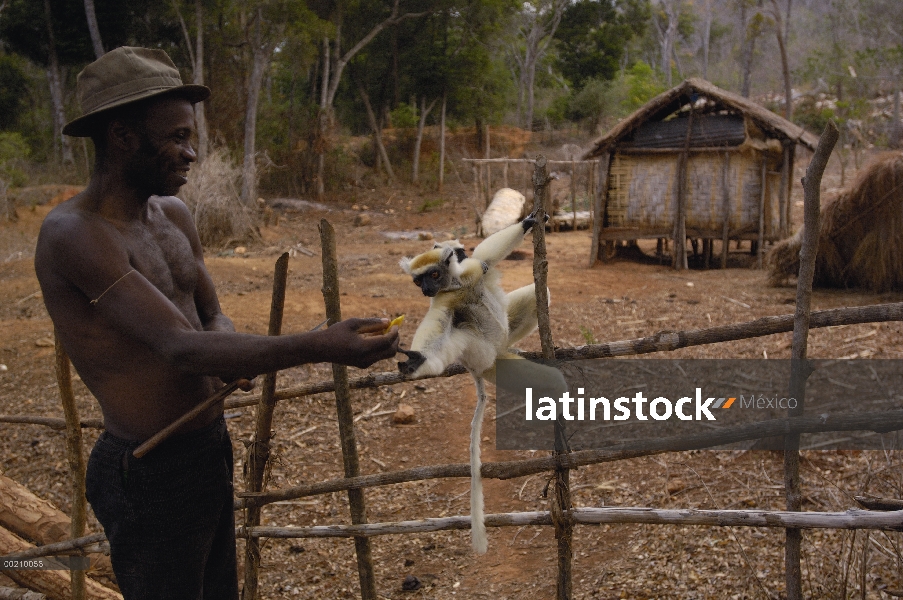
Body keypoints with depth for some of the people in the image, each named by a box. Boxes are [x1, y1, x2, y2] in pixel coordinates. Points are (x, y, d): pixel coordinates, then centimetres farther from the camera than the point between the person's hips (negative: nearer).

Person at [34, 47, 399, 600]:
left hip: (212, 448, 8)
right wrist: (316, 347, -36)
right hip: (152, 474, -8)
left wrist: (227, 350, -11)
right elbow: (179, 347, -30)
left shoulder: (175, 215, 4)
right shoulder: (74, 234, -23)